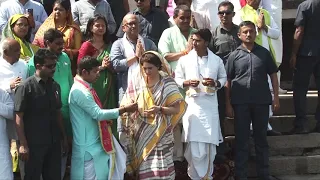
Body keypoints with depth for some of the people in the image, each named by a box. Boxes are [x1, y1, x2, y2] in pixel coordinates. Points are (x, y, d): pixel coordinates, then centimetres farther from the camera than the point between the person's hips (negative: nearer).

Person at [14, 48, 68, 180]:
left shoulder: (55, 86, 6)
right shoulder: (26, 87, -11)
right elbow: (19, 117, -11)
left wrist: (64, 138, 13)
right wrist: (23, 144, -15)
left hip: (54, 142, 5)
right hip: (34, 144, -5)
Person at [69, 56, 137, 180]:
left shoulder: (85, 87, 9)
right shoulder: (79, 91, -23)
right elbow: (98, 114, -26)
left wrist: (105, 119, 1)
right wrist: (124, 109, -23)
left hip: (95, 141, 9)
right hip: (88, 145, -9)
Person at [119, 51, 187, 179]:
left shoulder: (167, 83, -6)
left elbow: (176, 109, -9)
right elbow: (127, 104, 8)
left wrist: (160, 109, -24)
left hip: (160, 133, -2)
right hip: (141, 133, 2)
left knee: (161, 170, -4)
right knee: (143, 167, 6)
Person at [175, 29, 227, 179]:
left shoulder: (217, 60, 4)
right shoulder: (184, 59, 2)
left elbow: (223, 78, 13)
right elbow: (177, 79, 7)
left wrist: (215, 83, -7)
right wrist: (187, 83, -13)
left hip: (210, 104, 1)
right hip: (192, 104, -1)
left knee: (210, 142, 3)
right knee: (193, 142, -1)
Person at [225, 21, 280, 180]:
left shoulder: (264, 53, 5)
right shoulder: (234, 56, 3)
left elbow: (273, 75, 9)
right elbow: (228, 81, 3)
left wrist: (276, 97, 2)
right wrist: (228, 104, -2)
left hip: (261, 101, 1)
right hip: (240, 103, -1)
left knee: (261, 138, 10)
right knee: (241, 139, 5)